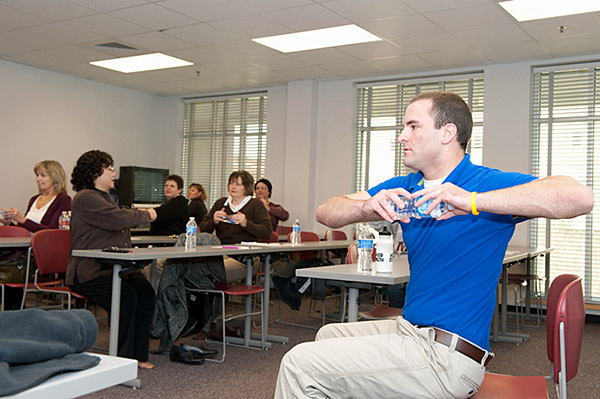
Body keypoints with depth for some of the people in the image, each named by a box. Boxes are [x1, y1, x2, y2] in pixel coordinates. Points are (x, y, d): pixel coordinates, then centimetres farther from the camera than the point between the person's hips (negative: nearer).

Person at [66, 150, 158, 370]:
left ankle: (138, 354, -8)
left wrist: (136, 213, 9)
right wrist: (146, 215, -6)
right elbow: (119, 219, -21)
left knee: (146, 290, -16)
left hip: (110, 268, 9)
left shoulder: (104, 197, 22)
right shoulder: (85, 198, -10)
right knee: (127, 295, -30)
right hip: (88, 272, -9)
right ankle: (122, 358, -17)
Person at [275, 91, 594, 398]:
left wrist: (473, 201, -37)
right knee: (328, 335, 31)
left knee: (299, 364, -12)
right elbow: (326, 213, 3)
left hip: (448, 355, -8)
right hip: (409, 329, 8)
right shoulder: (404, 187, 8)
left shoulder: (488, 183, -14)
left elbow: (581, 198, -31)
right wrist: (366, 208, -20)